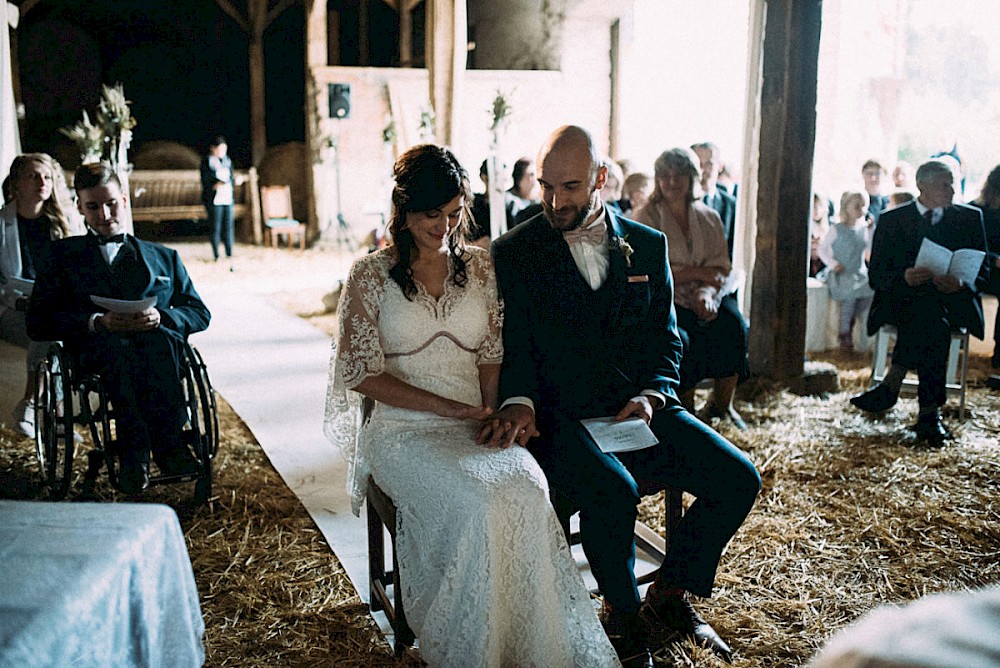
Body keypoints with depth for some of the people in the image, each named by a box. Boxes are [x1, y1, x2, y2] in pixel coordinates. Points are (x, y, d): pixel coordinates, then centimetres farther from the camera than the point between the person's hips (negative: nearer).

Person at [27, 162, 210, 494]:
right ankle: (167, 449, -49)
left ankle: (135, 455, -44)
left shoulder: (164, 257, 29)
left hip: (159, 344, 1)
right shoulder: (65, 254, 24)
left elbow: (200, 313, 19)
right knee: (117, 346, -39)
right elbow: (37, 322, 10)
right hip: (95, 349, -1)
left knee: (159, 339, -38)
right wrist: (97, 322, -9)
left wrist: (160, 317, -5)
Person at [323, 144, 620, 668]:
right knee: (478, 503, -31)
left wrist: (491, 415, -8)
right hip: (402, 429, -2)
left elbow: (493, 356, 12)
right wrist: (450, 408, -11)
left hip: (474, 427, 3)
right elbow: (360, 372, -4)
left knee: (527, 491, -29)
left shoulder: (480, 267, 12)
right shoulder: (371, 275, 2)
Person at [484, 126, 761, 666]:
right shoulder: (514, 252, 2)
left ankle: (669, 593, 11)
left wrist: (652, 396, -8)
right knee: (612, 491, -32)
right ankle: (622, 613, -3)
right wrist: (519, 402, -22)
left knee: (738, 478, -11)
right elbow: (514, 344, -1)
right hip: (560, 416, -4)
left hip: (638, 410, 4)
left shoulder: (649, 245, 10)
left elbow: (666, 338, 11)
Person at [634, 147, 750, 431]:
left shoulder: (709, 218, 12)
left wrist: (706, 292, -18)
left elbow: (721, 268, 4)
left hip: (703, 299, 4)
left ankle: (722, 404, -4)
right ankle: (685, 408, -9)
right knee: (681, 338, -32)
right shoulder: (647, 216, 0)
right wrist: (698, 272, -11)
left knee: (735, 327, -24)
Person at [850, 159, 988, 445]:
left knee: (930, 315, -35)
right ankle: (928, 411, -32)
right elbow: (875, 276, 4)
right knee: (934, 321, -35)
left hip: (952, 302, 1)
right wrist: (903, 277, -19)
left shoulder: (970, 218, 14)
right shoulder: (891, 220, 9)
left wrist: (961, 283, -15)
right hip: (902, 300, -1)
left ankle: (891, 386, -29)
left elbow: (981, 270, 10)